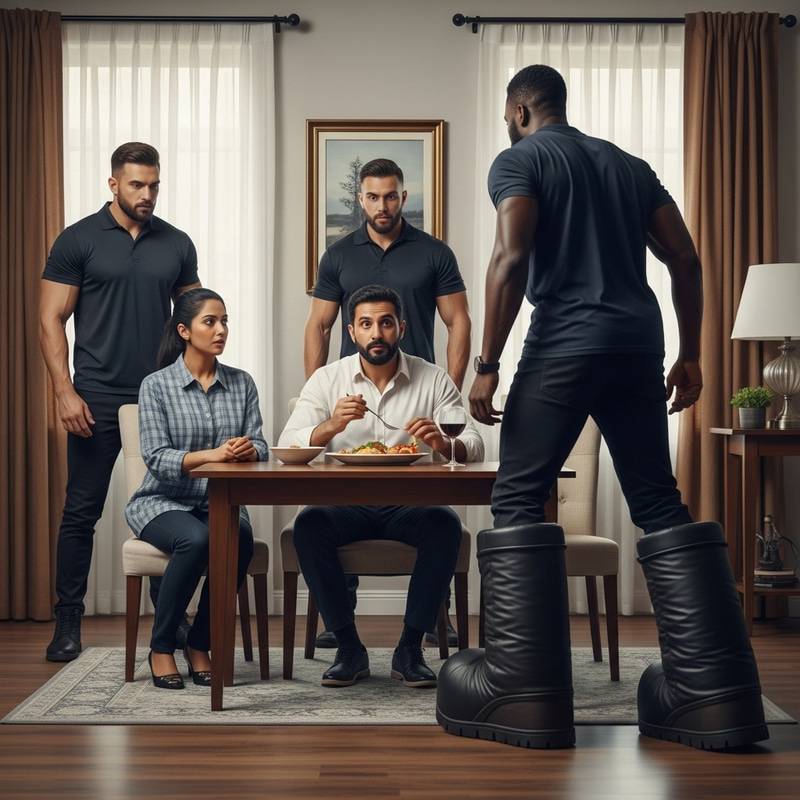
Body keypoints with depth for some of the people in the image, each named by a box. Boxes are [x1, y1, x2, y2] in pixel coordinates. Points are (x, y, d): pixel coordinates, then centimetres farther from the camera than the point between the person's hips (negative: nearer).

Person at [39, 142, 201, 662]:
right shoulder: (79, 240, 0)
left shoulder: (177, 244, 10)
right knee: (82, 511, 2)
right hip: (97, 400, -2)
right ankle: (68, 620, 12)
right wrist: (65, 391, -11)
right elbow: (51, 320, -1)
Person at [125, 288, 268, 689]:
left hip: (221, 501, 3)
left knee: (239, 537, -31)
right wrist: (212, 454, -27)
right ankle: (161, 648, -13)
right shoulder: (156, 386, -2)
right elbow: (156, 458, -12)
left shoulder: (241, 384, 8)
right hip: (162, 502, -3)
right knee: (195, 539, -35)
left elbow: (260, 449, 2)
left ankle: (199, 645, -12)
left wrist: (247, 450, -23)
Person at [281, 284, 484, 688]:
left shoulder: (433, 380, 4)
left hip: (408, 504, 0)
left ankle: (410, 649, -15)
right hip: (345, 503, 0)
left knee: (445, 524, -30)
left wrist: (444, 443, -26)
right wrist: (331, 426, -25)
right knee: (309, 525, -30)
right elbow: (287, 447, -5)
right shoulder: (326, 379, 5)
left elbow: (474, 445, -3)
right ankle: (349, 648, -14)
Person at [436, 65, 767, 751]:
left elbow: (512, 260, -11)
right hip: (640, 340, 6)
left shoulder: (520, 159, 4)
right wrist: (689, 356, 18)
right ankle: (719, 694, 4)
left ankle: (525, 694, -7)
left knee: (518, 502, 0)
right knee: (659, 504, 9)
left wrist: (487, 366, -11)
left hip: (566, 338, -6)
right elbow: (686, 260, 15)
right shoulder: (628, 165, 22)